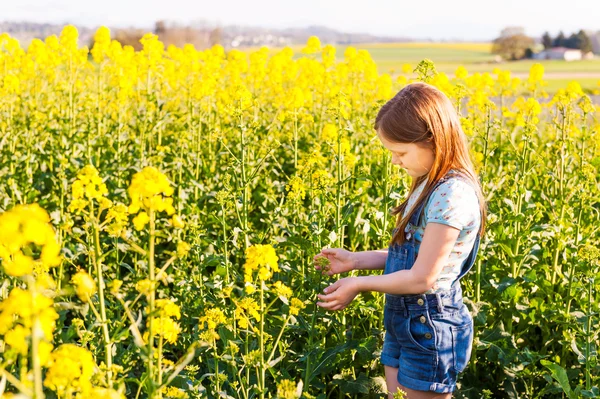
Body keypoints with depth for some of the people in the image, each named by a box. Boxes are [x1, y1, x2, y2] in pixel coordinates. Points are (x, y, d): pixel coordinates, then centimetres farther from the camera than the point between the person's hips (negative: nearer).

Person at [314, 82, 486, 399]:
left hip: (430, 328, -9)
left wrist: (359, 284, -12)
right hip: (404, 320, 9)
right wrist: (356, 260, 7)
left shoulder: (451, 195, -24)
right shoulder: (431, 185, 6)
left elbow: (422, 278, -23)